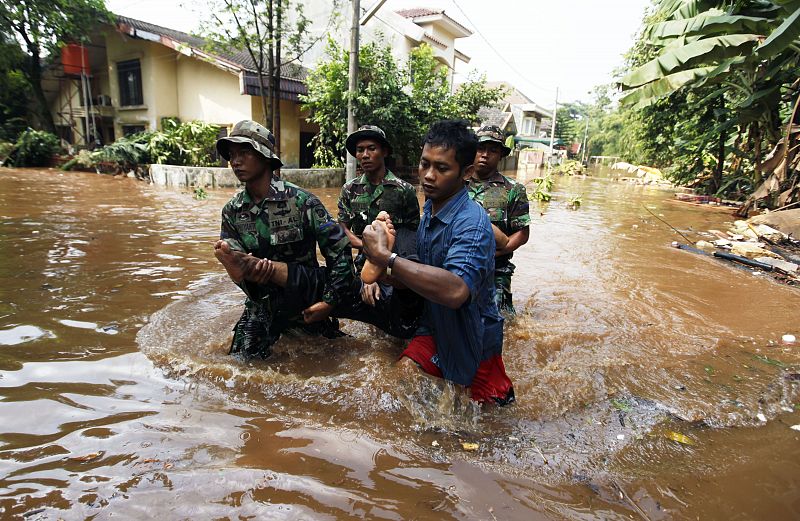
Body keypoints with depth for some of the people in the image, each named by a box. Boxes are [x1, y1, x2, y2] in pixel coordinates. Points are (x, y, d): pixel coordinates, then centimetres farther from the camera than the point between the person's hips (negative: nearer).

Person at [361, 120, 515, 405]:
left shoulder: (471, 222, -28)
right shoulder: (429, 210, -2)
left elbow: (456, 290, -44)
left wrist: (386, 257, -42)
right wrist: (381, 273, -8)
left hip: (474, 341, -5)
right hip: (435, 328, 6)